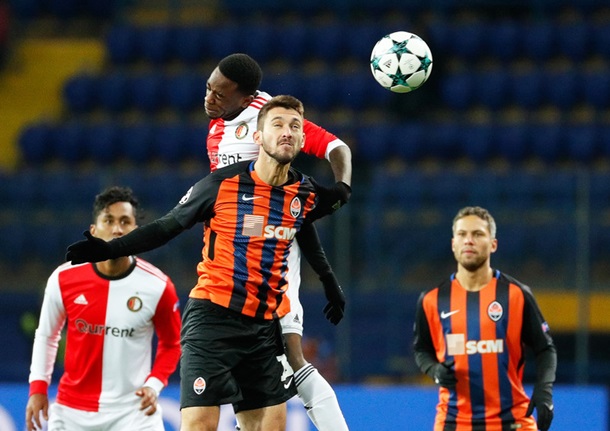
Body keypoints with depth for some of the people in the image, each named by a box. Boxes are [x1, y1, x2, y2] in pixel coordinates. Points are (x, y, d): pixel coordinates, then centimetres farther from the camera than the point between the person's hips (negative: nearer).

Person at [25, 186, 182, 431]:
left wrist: (154, 385, -6)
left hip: (133, 410, -2)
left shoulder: (158, 287, -8)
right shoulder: (64, 279, -5)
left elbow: (171, 344, 8)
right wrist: (38, 386, 3)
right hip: (72, 411, 2)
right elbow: (46, 335, 12)